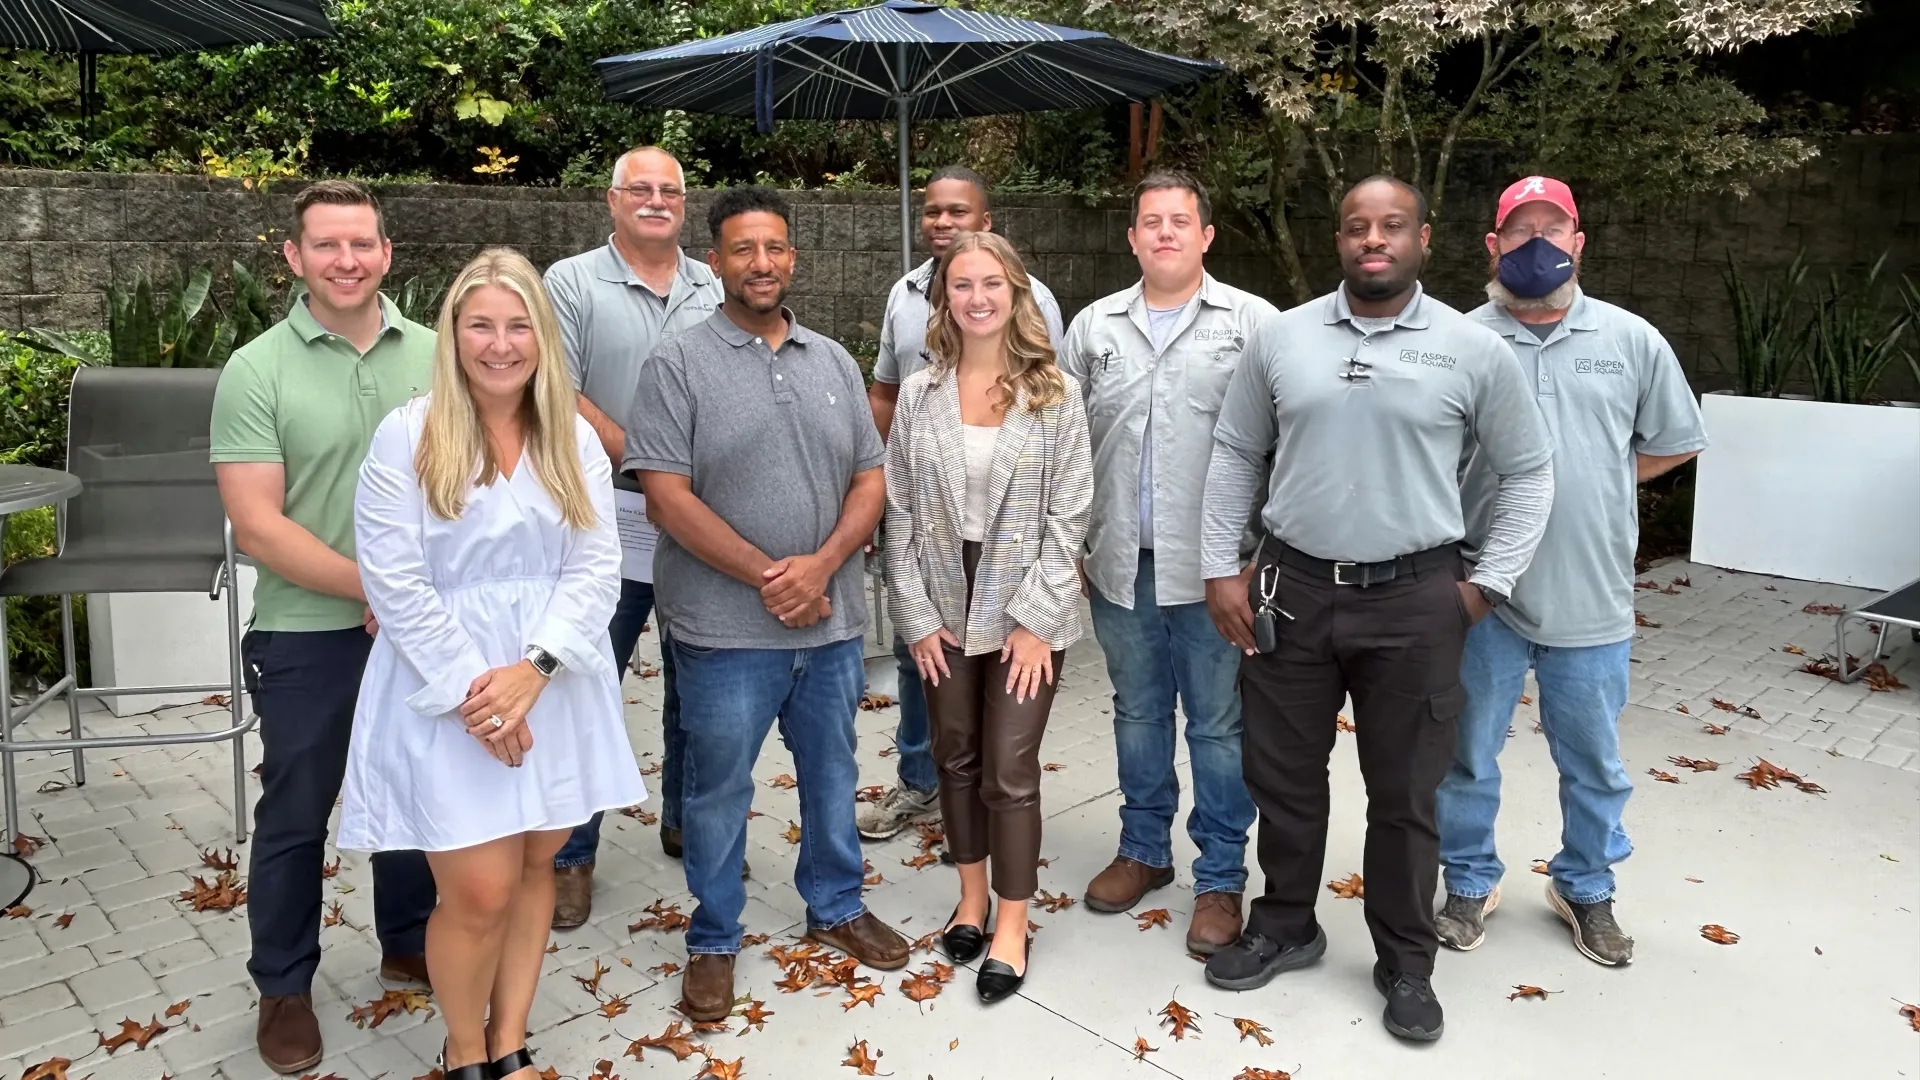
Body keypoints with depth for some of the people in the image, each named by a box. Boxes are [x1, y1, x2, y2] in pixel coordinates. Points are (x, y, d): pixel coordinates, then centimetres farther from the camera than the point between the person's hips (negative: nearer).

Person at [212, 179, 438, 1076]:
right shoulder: (257, 371, -9)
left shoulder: (433, 356, -1)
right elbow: (257, 526, -14)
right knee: (295, 817, 11)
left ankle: (409, 942, 38)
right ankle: (283, 986, 30)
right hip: (307, 635, -2)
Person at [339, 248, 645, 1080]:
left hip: (555, 689, 4)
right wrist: (470, 688, -14)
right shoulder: (406, 434, -6)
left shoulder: (575, 438, 4)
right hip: (447, 693, -4)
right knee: (481, 891, -3)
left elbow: (597, 568, -2)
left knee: (536, 867, 11)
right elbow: (395, 583, -10)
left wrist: (531, 669, -15)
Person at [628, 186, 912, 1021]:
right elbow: (667, 496, -13)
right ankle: (713, 943, 29)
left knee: (832, 773, 18)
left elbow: (870, 480, 6)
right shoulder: (679, 365, -6)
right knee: (719, 790, 10)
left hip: (832, 620, 4)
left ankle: (835, 907, 40)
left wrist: (820, 564, -11)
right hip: (726, 630, -4)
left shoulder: (833, 362, 9)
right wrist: (768, 575, -15)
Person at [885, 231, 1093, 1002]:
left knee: (1009, 770, 0)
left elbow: (1069, 513, -6)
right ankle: (971, 895, 34)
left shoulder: (1054, 393, -4)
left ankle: (1012, 925, 17)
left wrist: (1035, 617, -12)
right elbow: (901, 512, 2)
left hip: (1027, 611, -3)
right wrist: (916, 614, -3)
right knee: (956, 758, 14)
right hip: (945, 610, 3)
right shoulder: (919, 394, 2)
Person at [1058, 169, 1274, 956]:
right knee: (1138, 712, 17)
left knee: (1218, 725, 5)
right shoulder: (1094, 327, 9)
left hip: (1213, 566, -3)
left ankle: (1221, 877, 19)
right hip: (1122, 564, 4)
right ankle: (1144, 850, 34)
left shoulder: (1252, 322, -1)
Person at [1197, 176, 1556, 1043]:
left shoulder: (1475, 350, -2)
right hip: (1291, 591, 2)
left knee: (1403, 792, 9)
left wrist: (1489, 583, 0)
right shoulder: (1280, 337, 2)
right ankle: (1284, 926, 35)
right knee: (1282, 774, 13)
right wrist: (1220, 568, 3)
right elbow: (1235, 455, 8)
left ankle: (1406, 962, 29)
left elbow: (1528, 471, 6)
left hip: (1414, 600, -2)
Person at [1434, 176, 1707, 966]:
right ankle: (1470, 883, 34)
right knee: (1468, 754, 13)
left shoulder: (1632, 341, 1)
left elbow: (1673, 443, 12)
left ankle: (1586, 889, 38)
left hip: (1594, 598, 1)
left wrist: (1595, 484, 3)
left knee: (1595, 763, 16)